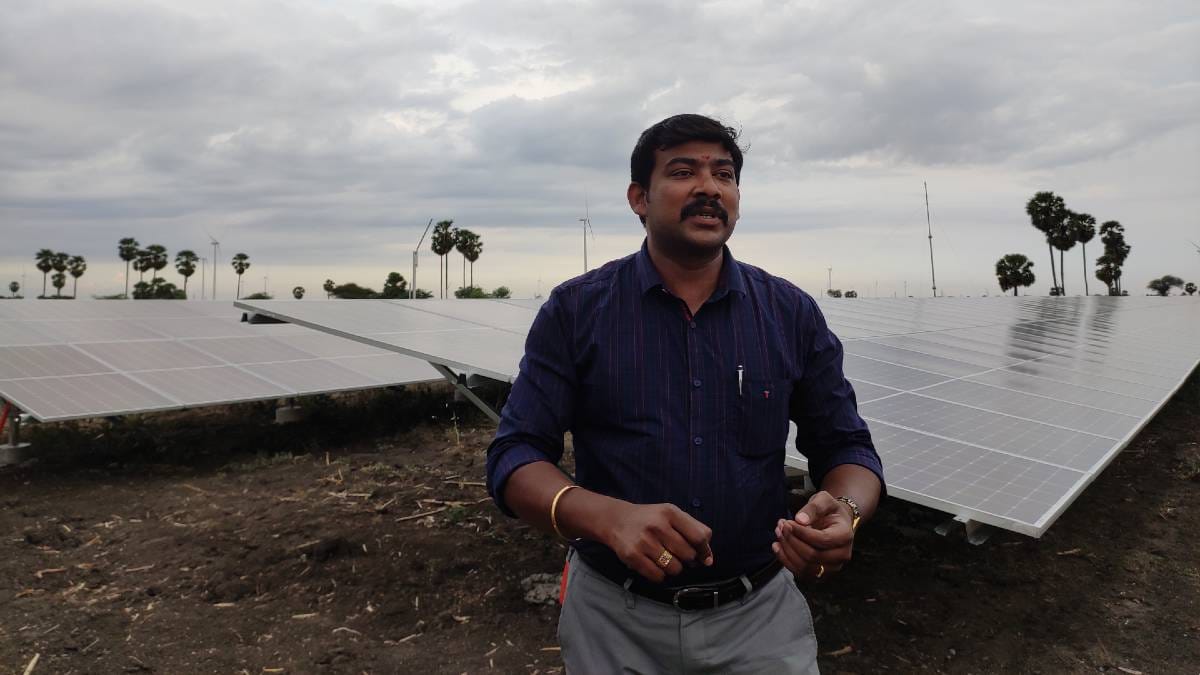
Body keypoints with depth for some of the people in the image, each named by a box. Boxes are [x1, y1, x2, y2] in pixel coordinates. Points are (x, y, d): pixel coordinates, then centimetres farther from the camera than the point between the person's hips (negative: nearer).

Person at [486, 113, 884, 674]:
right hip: (614, 618, 0)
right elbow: (515, 457, -10)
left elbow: (846, 448, 3)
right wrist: (609, 518, -29)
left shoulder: (792, 314, -1)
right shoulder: (576, 310, -7)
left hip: (760, 614, 1)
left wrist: (845, 512, -21)